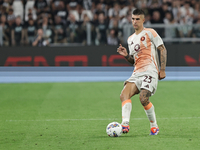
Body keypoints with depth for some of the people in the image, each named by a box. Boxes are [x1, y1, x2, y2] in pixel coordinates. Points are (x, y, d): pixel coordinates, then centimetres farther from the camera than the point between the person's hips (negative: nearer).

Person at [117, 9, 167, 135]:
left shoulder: (149, 33, 2)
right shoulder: (131, 39, 22)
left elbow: (163, 49, 0)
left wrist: (162, 69, -7)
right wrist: (126, 55, 5)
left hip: (150, 71, -6)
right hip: (137, 73, 6)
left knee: (144, 99, -20)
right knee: (124, 95, -18)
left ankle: (154, 126, -1)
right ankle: (125, 124, -30)